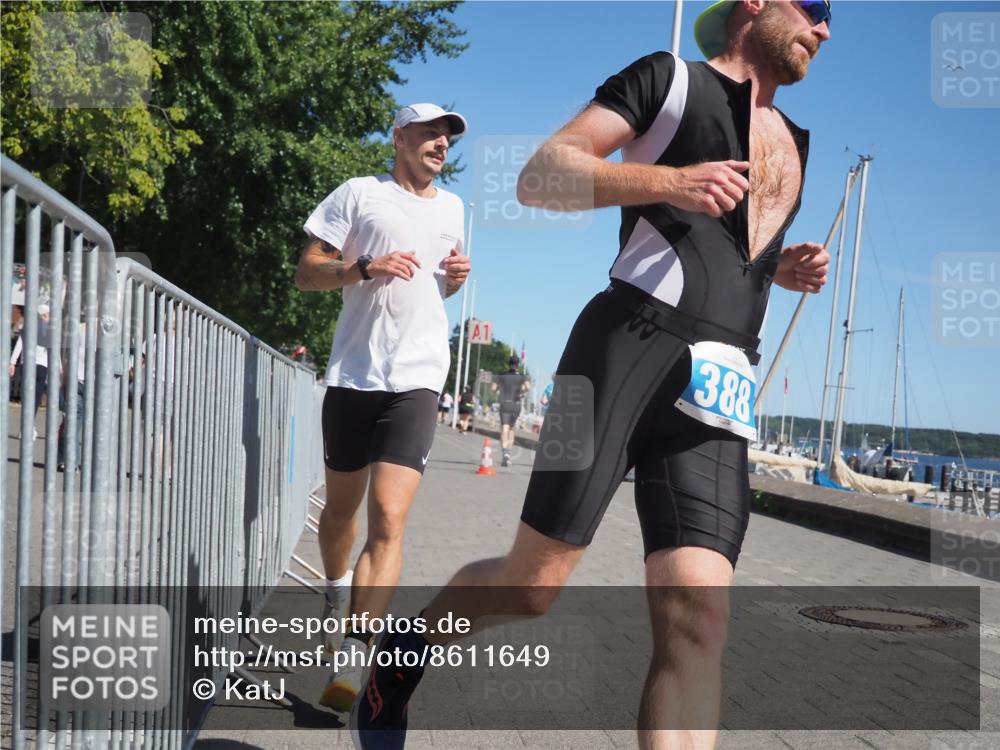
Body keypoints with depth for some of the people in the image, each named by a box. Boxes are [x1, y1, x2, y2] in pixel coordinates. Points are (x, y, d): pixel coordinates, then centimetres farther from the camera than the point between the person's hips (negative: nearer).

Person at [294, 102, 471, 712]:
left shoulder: (453, 208, 17)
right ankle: (337, 595, 43)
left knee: (388, 518, -14)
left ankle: (354, 662, -16)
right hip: (352, 373, -1)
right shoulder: (359, 194, 4)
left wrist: (456, 279, 7)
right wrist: (366, 267, -16)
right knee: (341, 508, 13)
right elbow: (307, 273, 1)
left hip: (416, 378, 1)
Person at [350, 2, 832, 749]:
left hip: (719, 394, 5)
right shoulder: (670, 78, 9)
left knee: (697, 625, -12)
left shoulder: (792, 145, 28)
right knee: (533, 586, -4)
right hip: (629, 343, -5)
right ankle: (407, 649, 26)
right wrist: (668, 181, -15)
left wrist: (784, 266, 20)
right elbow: (539, 177, -1)